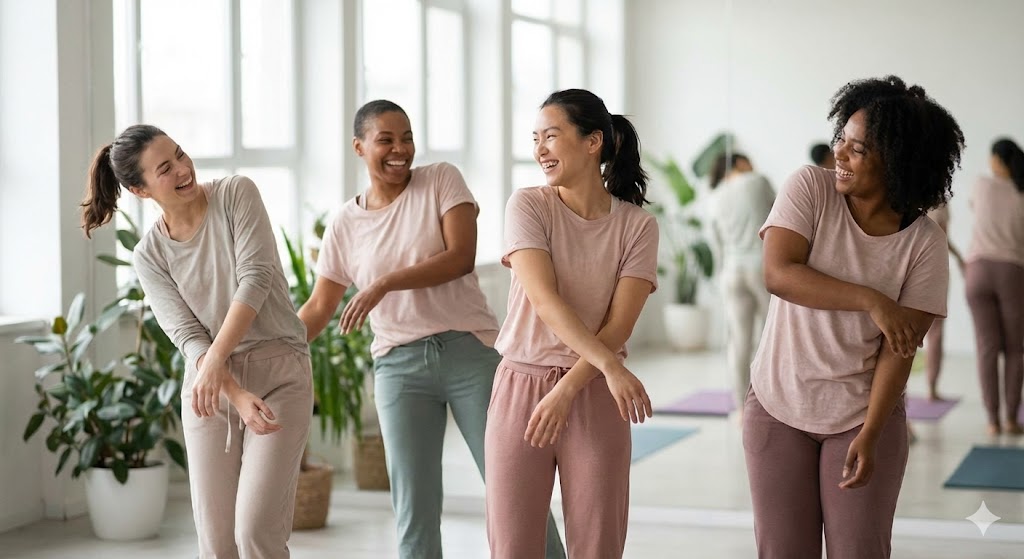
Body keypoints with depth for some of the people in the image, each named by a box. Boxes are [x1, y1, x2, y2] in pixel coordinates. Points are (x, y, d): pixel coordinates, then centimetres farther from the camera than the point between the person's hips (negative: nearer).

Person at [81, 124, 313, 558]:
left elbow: (256, 277, -15)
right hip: (209, 387, 3)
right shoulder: (149, 255, 1)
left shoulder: (236, 194, -5)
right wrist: (238, 396, -23)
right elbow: (187, 335, -8)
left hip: (279, 374, -3)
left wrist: (215, 360, -23)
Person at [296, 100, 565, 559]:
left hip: (471, 352, -2)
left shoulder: (442, 180, 1)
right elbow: (319, 307, 12)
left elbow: (462, 256, -11)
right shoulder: (345, 224, 8)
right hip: (399, 366, 2)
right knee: (414, 512, 2)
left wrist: (384, 284, -18)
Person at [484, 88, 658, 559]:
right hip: (520, 386, 0)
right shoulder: (528, 206, -2)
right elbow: (545, 300, -14)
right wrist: (612, 366, -25)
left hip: (594, 394, 0)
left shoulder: (638, 225, 0)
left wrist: (566, 390, -17)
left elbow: (617, 327, -6)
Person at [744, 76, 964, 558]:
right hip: (778, 409, 1)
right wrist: (872, 301, -25)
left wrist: (869, 435, -19)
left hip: (863, 413, -1)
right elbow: (778, 273, -20)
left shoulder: (924, 244, -11)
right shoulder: (810, 188, -9)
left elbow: (899, 351, -12)